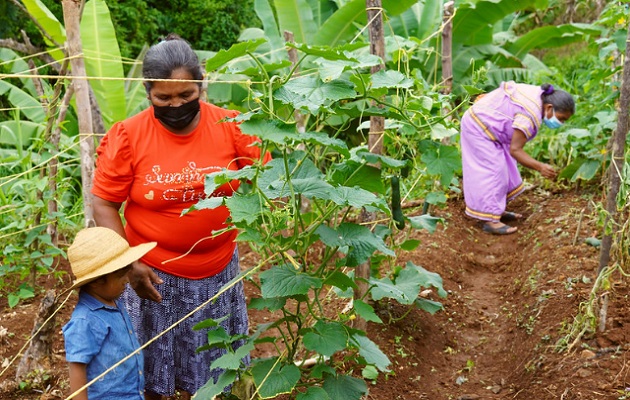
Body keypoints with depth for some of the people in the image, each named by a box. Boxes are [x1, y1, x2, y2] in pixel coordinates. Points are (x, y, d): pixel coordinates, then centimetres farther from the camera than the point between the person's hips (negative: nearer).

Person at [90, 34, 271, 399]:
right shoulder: (127, 136, -14)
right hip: (155, 273, -1)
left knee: (209, 360, 19)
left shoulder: (232, 126, -10)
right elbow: (104, 205, -8)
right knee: (153, 361, 16)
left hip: (218, 270, 2)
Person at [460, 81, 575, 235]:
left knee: (502, 169, 13)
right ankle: (490, 221, -11)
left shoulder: (539, 95, 0)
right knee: (492, 171, -12)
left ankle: (497, 210, 21)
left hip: (481, 123, 11)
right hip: (479, 128, -11)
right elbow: (515, 149, -28)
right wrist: (540, 167, -32)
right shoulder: (531, 116, -29)